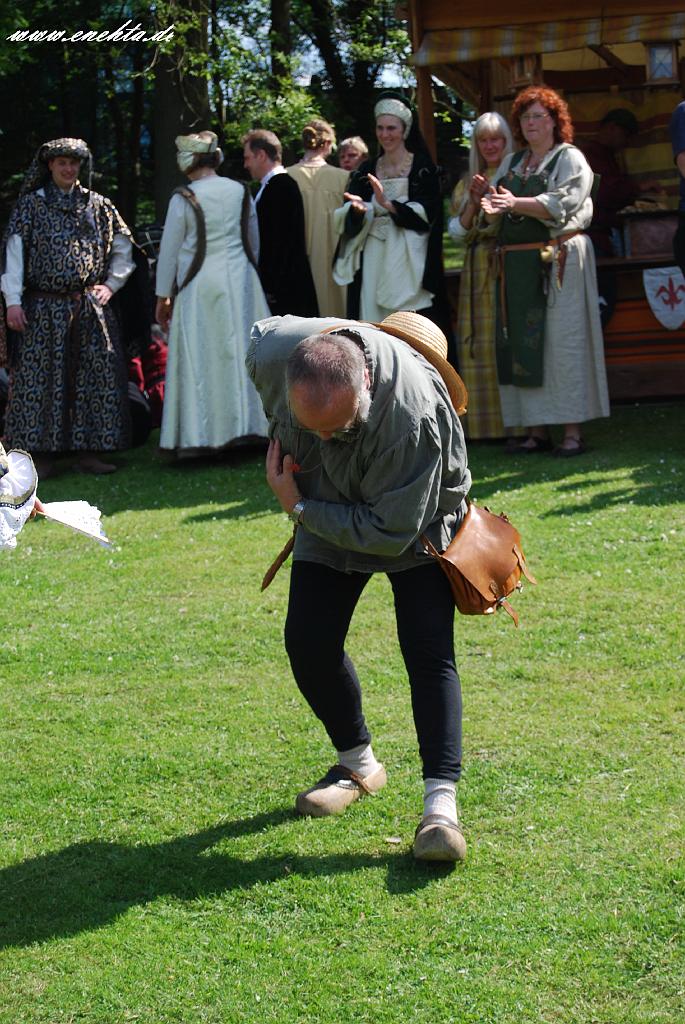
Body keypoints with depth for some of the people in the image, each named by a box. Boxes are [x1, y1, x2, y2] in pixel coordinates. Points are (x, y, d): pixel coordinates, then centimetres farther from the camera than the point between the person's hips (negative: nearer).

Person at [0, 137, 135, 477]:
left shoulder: (97, 205, 11)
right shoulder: (31, 203, 4)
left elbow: (123, 247, 19)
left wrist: (111, 284, 7)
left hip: (90, 307, 3)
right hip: (43, 307, -3)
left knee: (95, 377, 0)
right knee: (40, 377, -5)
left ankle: (89, 451, 5)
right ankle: (42, 454, -1)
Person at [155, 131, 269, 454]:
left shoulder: (183, 200, -9)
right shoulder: (240, 192, 3)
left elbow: (170, 251, -3)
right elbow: (255, 242, 14)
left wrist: (163, 296, 6)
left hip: (201, 285, -3)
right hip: (241, 281, 4)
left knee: (200, 360, 1)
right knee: (243, 351, 9)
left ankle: (199, 436, 1)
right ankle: (246, 423, 13)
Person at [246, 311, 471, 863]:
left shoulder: (412, 413, -44)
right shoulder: (273, 351, -30)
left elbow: (391, 533, -35)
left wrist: (299, 509, -27)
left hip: (415, 523, -5)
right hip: (328, 515, 5)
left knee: (429, 653, -16)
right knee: (309, 643, 1)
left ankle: (441, 805, -17)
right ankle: (360, 766, 23)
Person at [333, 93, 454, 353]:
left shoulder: (423, 168, 3)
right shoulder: (366, 171, 13)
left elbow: (428, 213, -9)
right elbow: (348, 219, 3)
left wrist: (388, 205, -22)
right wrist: (357, 209, -21)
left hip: (410, 260, -3)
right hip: (374, 260, 3)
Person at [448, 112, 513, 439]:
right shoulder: (468, 183, 17)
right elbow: (457, 230, 12)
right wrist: (474, 204, -4)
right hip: (478, 271, 4)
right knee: (479, 343, 0)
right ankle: (485, 423, 2)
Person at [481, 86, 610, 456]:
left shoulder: (570, 159, 1)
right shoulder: (511, 163, 18)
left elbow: (561, 204, -14)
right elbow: (498, 208, 11)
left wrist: (515, 204, -23)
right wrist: (493, 207, -13)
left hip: (558, 261, -6)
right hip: (517, 265, 6)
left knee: (563, 341, -8)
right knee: (522, 345, 2)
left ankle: (573, 431, -7)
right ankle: (536, 430, 6)